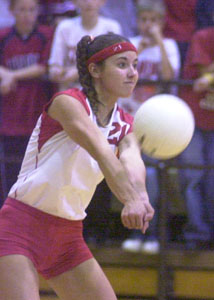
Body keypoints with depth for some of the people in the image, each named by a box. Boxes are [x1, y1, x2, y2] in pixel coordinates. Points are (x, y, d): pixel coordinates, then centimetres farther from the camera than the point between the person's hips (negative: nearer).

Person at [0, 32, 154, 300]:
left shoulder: (124, 125, 6)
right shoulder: (67, 102, -13)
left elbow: (131, 160, -18)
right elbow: (101, 151, -32)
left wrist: (140, 195, -41)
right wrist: (129, 199, -49)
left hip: (68, 236, 8)